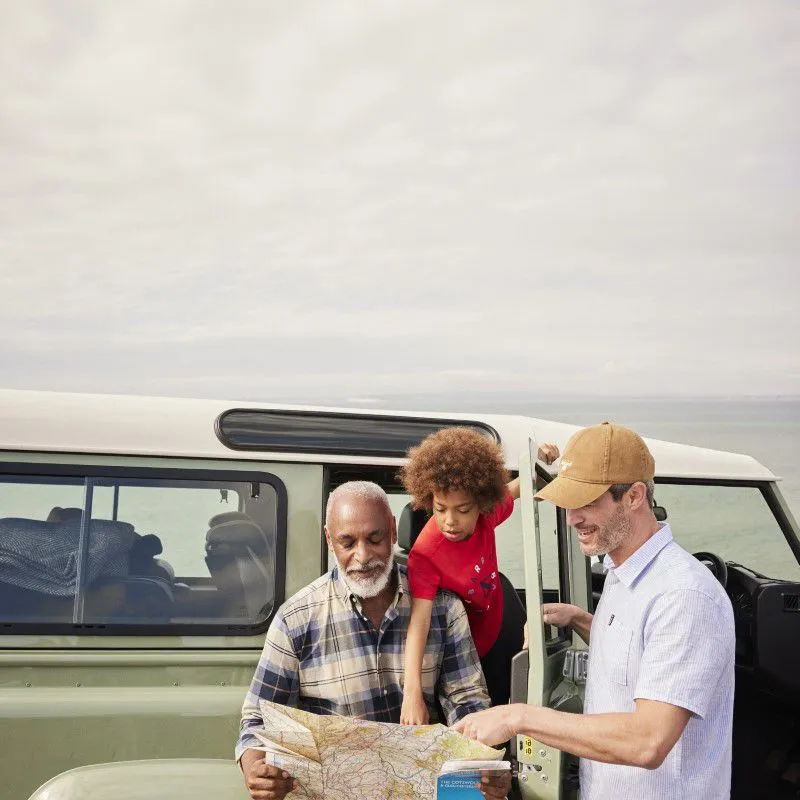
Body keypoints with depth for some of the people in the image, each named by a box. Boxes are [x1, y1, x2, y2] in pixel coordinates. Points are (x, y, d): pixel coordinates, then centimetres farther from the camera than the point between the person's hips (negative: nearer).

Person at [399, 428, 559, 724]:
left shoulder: (486, 513, -21)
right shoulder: (426, 555, -37)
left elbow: (516, 488, 1)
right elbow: (419, 621, -44)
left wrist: (540, 461, -20)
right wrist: (412, 693, -54)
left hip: (497, 630, 6)